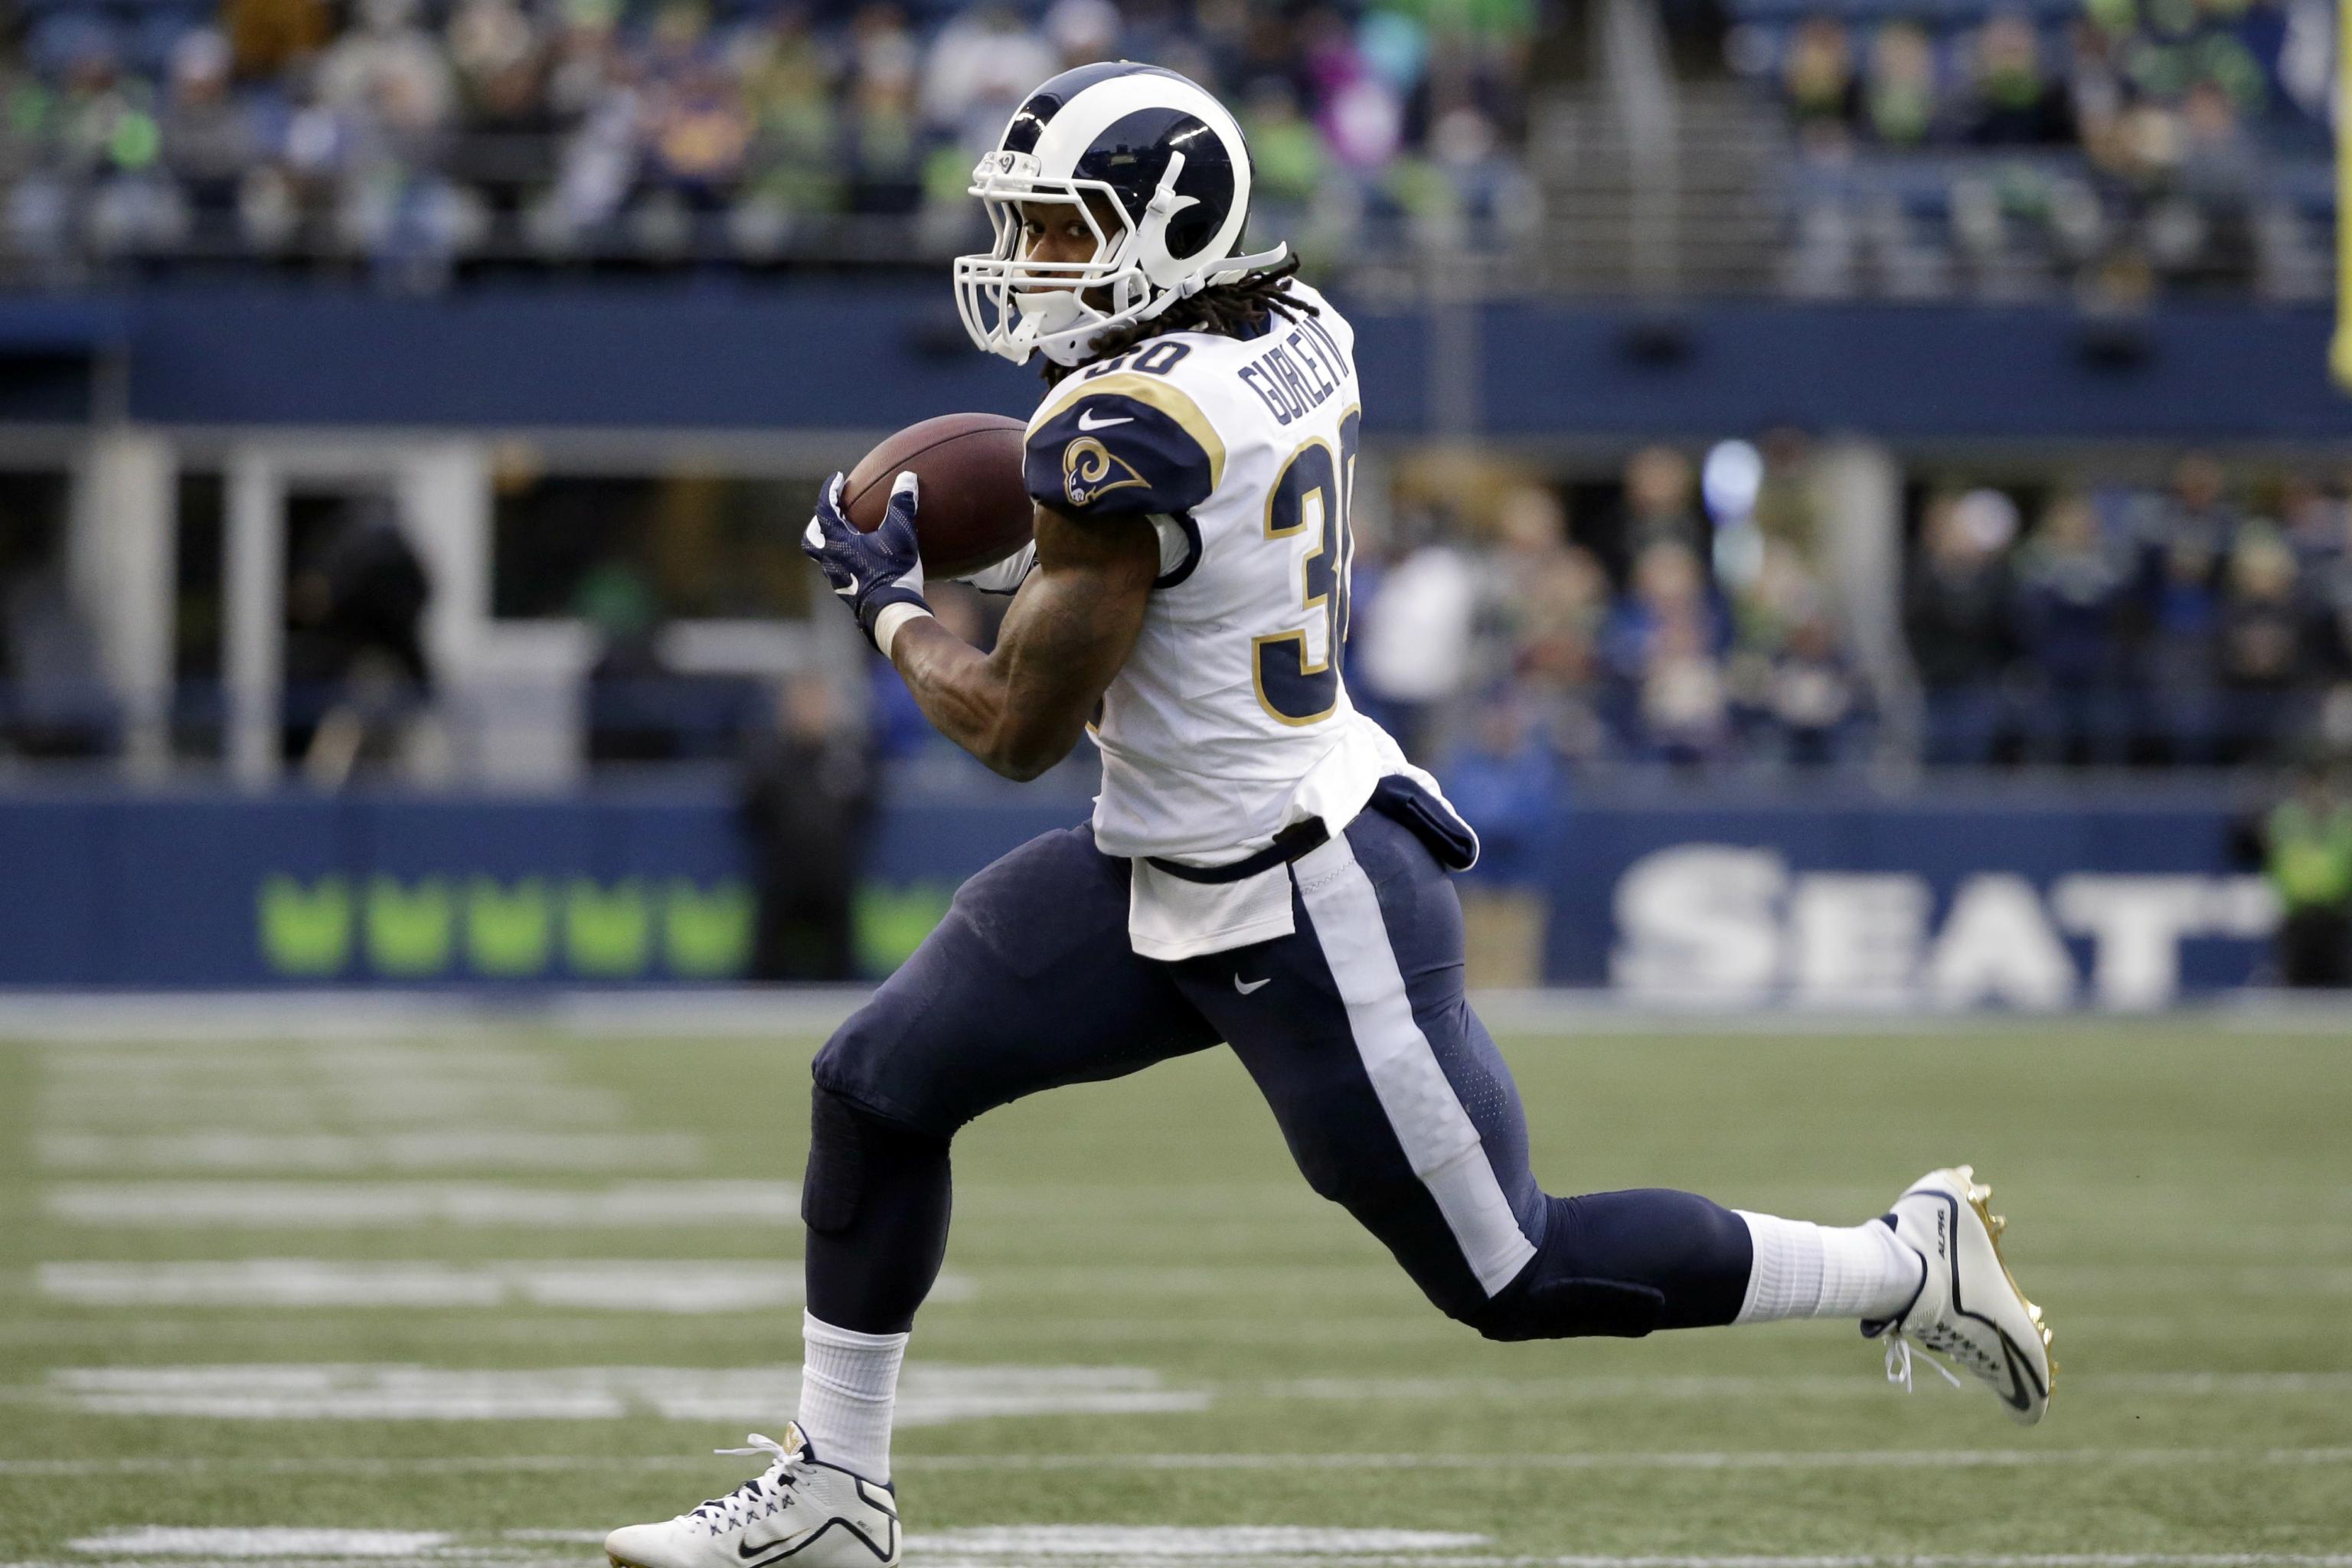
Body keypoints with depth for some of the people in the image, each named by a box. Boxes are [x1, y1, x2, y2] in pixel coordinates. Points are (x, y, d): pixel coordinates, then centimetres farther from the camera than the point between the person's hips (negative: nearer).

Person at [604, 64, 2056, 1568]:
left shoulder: (1131, 430, -26)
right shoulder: (1297, 329, 0)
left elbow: (1019, 727, -19)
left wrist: (889, 603, -2)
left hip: (1302, 912, -10)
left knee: (1509, 1274, 1)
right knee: (878, 1088, 10)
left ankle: (1905, 1264, 14)